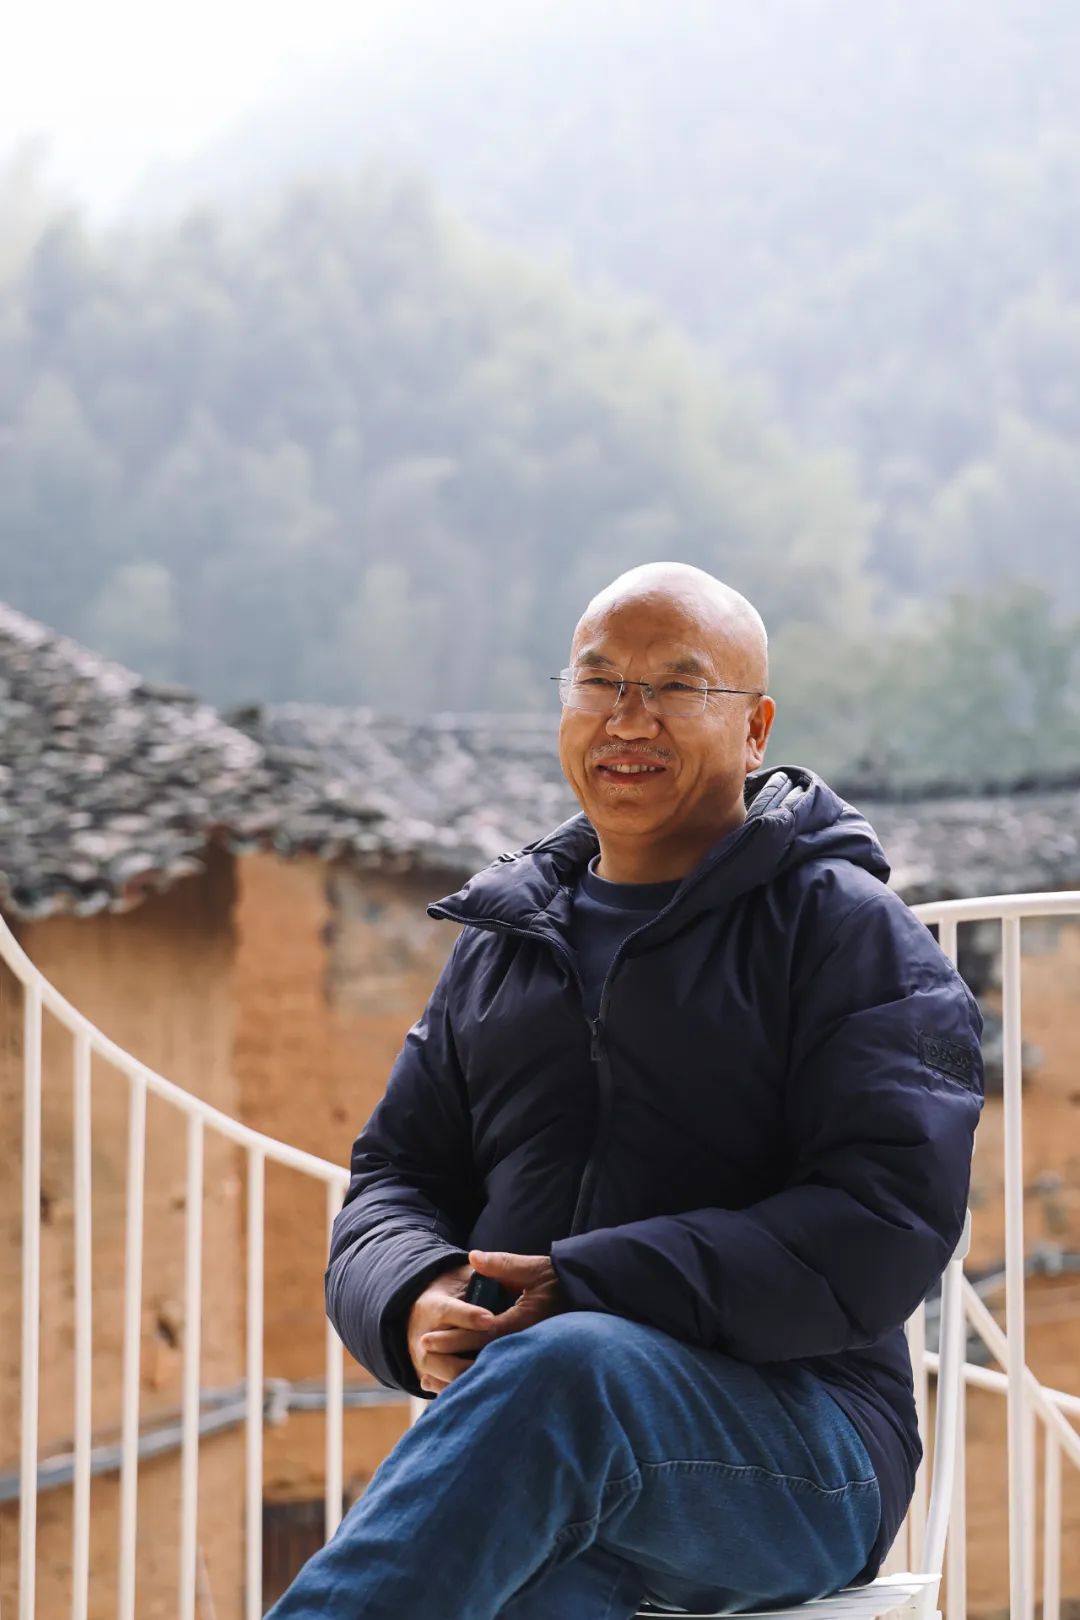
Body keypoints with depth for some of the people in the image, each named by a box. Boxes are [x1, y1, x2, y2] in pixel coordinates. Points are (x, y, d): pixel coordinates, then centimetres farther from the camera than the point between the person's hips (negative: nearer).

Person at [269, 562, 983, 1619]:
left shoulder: (844, 928, 5)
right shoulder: (503, 942, 23)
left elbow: (887, 1222, -9)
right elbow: (393, 1175, 23)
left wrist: (586, 1289, -18)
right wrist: (415, 1302, -4)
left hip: (794, 1436, -3)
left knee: (568, 1370, -40)